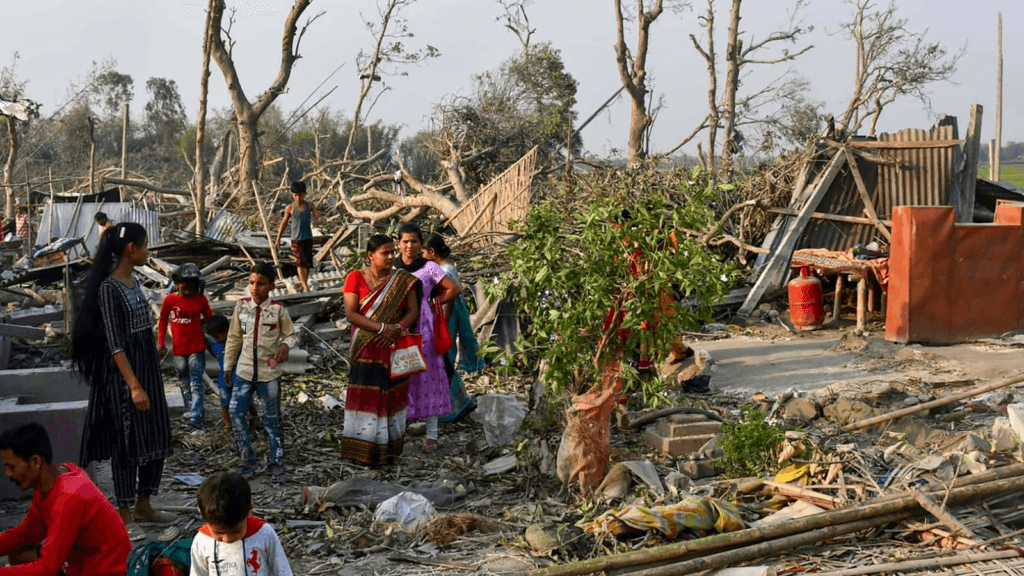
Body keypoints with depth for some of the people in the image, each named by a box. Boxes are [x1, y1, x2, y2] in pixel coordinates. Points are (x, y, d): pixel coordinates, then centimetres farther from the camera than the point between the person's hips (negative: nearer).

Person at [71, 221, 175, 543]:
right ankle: (124, 517, 9)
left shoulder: (133, 282, 10)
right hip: (124, 374, -9)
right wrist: (133, 385, -24)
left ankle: (143, 505, 25)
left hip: (148, 368, 9)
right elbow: (114, 343, -20)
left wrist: (149, 379, 17)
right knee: (127, 442, -1)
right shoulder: (109, 288, -16)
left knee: (157, 438, 12)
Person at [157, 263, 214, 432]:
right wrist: (161, 343, 3)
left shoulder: (201, 299, -6)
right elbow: (163, 321, 7)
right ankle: (192, 410, 34)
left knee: (196, 385, -5)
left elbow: (209, 319, 5)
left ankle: (196, 421, -8)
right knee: (184, 384, 17)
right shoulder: (169, 300, -4)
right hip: (179, 350, 3)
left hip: (197, 349, -2)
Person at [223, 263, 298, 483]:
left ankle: (275, 463, 17)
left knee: (272, 419, 5)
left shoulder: (278, 310, -6)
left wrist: (286, 344, -20)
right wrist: (228, 365, 13)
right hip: (245, 371, 2)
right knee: (235, 414, -3)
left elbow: (291, 335, 3)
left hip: (269, 373, -2)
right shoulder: (241, 307, 1)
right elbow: (233, 338, 10)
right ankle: (248, 460, 11)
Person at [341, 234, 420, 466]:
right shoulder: (356, 278, -5)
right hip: (366, 349, -2)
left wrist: (398, 328, -18)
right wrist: (381, 328, -21)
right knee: (366, 397, -3)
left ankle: (389, 445, 18)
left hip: (395, 347, 2)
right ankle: (365, 448, 5)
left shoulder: (404, 280, 3)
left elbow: (412, 312, 1)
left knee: (392, 394, 7)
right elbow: (350, 314, -12)